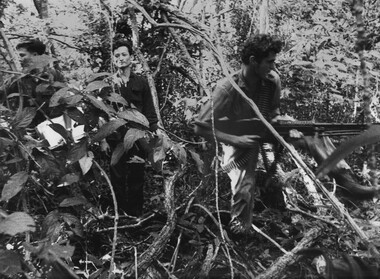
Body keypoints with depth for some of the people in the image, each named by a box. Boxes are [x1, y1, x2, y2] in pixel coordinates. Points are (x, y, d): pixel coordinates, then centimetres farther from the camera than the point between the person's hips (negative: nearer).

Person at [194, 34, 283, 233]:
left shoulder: (272, 80, -10)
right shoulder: (228, 88, -24)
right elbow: (200, 128, -20)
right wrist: (236, 140, -26)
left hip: (265, 140, 6)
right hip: (239, 143, -6)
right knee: (244, 189, -21)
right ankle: (239, 235, 3)